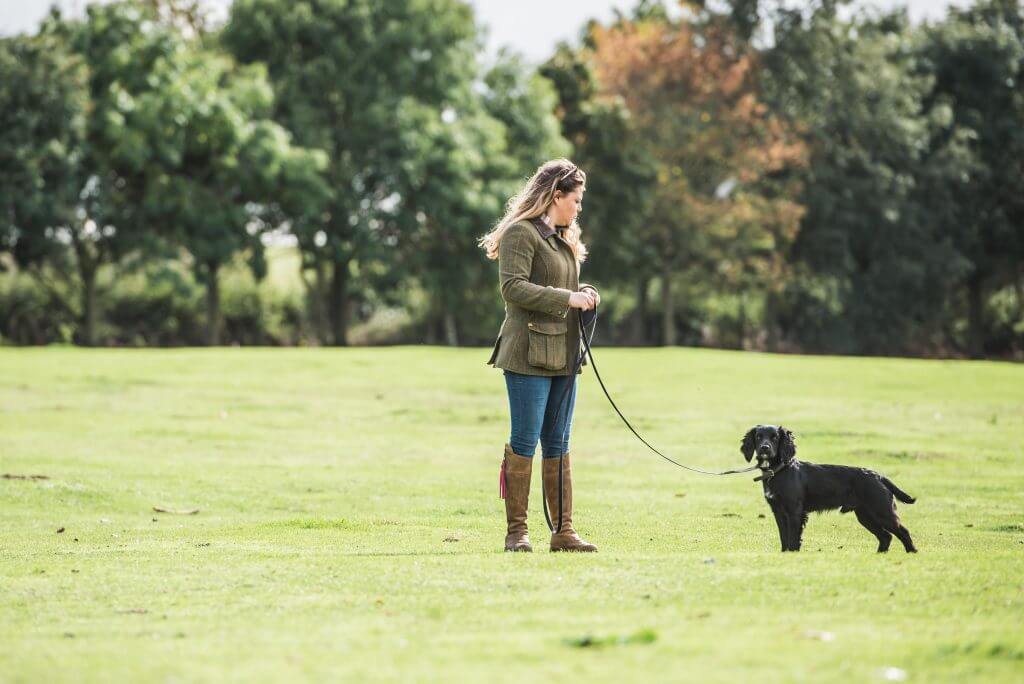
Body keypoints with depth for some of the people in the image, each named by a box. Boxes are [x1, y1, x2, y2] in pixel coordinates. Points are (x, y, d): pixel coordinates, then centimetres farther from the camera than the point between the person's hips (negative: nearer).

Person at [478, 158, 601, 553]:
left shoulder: (564, 238, 21)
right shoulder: (521, 233, -8)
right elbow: (513, 287, -18)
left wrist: (584, 295, 9)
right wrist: (568, 299, -17)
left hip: (563, 355, 9)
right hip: (529, 353, -9)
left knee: (558, 444, 9)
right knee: (525, 441, -7)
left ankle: (563, 531, 11)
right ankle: (516, 531, -2)